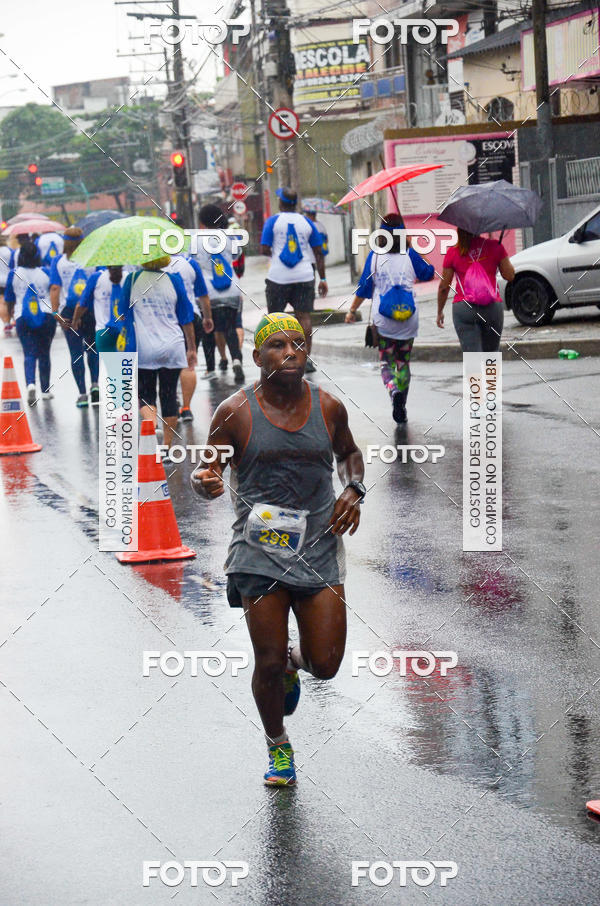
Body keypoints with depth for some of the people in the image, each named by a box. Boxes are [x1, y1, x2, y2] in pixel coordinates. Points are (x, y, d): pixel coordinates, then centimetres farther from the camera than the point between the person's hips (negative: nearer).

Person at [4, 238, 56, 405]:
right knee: (44, 354, 13)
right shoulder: (45, 272, -4)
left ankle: (30, 383, -25)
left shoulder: (14, 274, -3)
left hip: (22, 318, -1)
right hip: (47, 316, 1)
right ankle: (45, 390, 18)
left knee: (29, 354, 0)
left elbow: (9, 299, 5)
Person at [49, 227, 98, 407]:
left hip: (68, 311, 0)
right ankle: (95, 384, 0)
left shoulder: (58, 262, 1)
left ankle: (82, 394, 0)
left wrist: (56, 313, -7)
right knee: (93, 348, 18)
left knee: (76, 352, 4)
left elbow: (55, 288, -6)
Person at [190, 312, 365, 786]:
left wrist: (353, 489, 1)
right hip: (260, 552, -2)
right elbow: (209, 469, 2)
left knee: (325, 664, -2)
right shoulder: (236, 412, -5)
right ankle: (278, 746, 26)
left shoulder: (329, 407, 3)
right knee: (268, 663, -2)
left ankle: (293, 660, 36)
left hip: (318, 549, 2)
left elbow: (349, 453, 21)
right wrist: (205, 482, -22)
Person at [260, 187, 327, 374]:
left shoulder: (273, 221, -2)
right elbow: (318, 253, 5)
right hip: (304, 277, 2)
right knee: (304, 317, 1)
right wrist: (322, 279, 9)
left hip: (278, 277, -2)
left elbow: (264, 250, -9)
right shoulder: (307, 222, 6)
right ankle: (307, 357, -4)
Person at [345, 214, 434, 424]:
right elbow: (428, 274, 10)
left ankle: (394, 390, -25)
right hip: (408, 322, 1)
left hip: (383, 321, -1)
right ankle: (401, 410, 12)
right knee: (403, 363, 14)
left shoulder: (374, 257, -5)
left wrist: (352, 310, 11)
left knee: (386, 363, 6)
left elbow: (363, 288, 0)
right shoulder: (410, 255, -5)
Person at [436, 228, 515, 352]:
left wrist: (439, 311, 21)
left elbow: (443, 287, 7)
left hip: (463, 308, -1)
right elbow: (510, 276, 8)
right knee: (491, 352, 18)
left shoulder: (452, 253, 3)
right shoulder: (495, 246, 2)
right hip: (493, 307, 1)